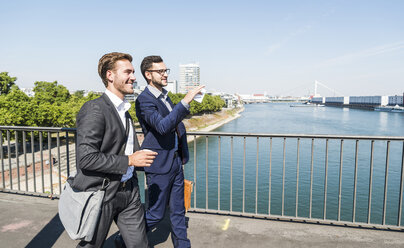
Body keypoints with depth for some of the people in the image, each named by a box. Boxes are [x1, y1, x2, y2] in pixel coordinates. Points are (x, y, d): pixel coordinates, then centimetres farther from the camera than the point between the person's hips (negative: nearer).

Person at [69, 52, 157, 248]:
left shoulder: (124, 110, 12)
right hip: (101, 194, -7)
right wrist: (129, 160, -19)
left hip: (128, 191, 7)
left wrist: (140, 156, 7)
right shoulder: (94, 109, -17)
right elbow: (86, 158, -24)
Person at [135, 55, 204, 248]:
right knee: (155, 214, 7)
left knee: (178, 211, 18)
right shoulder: (144, 100, -15)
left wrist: (182, 155, 17)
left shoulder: (165, 96, 13)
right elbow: (162, 126, -32)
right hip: (159, 166, -8)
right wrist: (185, 101, -36)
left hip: (176, 163, 8)